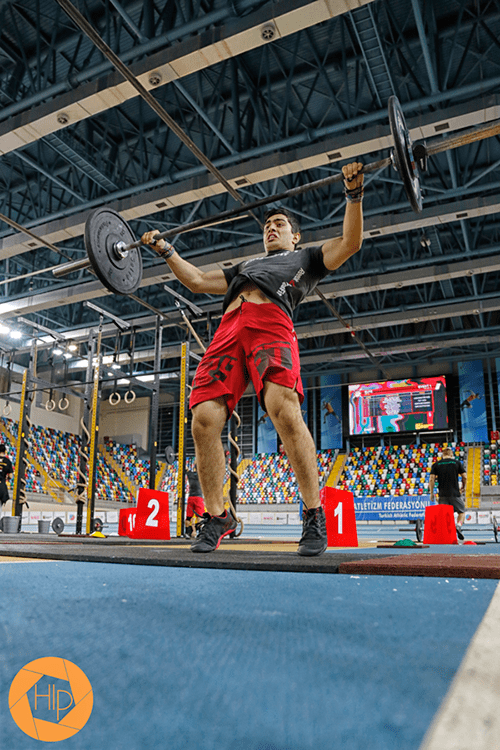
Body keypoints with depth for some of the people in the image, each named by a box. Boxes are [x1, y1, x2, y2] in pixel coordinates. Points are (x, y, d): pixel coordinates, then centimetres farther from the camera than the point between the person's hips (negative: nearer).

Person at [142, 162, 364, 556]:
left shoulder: (307, 258, 32)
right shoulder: (245, 265, 44)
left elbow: (350, 242, 17)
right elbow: (197, 280, 45)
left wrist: (354, 194, 8)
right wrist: (165, 250, 45)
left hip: (271, 325, -4)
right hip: (228, 331, 5)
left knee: (284, 409, -31)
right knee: (204, 421, -14)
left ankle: (314, 516, -20)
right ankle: (217, 519, 0)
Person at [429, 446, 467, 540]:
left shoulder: (436, 465, 6)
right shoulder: (457, 463, 5)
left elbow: (431, 479, -2)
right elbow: (464, 477, 2)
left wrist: (431, 493, 4)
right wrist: (464, 487, 20)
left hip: (442, 494, 1)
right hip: (455, 493, -1)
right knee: (461, 511, 14)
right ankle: (459, 525, -12)